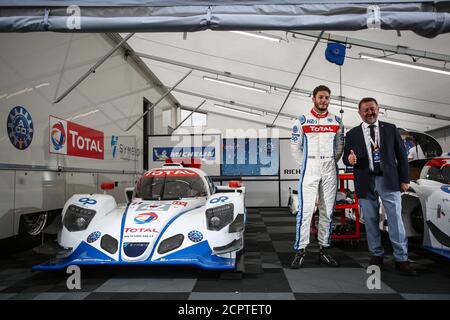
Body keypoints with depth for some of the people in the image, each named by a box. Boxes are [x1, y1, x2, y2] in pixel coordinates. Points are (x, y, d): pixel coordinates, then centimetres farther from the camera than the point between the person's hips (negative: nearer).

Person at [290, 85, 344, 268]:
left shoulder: (336, 121, 10)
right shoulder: (302, 120, 2)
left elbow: (340, 145, 14)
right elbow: (295, 146, 3)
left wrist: (332, 163, 6)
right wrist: (304, 165, 0)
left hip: (330, 170, 3)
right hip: (309, 169, -3)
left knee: (328, 211, 6)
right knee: (305, 210, -8)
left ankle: (324, 250, 15)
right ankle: (300, 251, -2)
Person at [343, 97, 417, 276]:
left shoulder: (390, 129, 8)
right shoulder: (352, 134, 8)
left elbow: (401, 155, 8)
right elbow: (346, 157, 8)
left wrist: (404, 179, 3)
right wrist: (349, 159, -16)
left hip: (389, 180, 0)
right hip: (365, 182, 1)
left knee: (396, 220, -2)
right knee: (371, 221, 7)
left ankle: (401, 259, 7)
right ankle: (376, 255, 19)